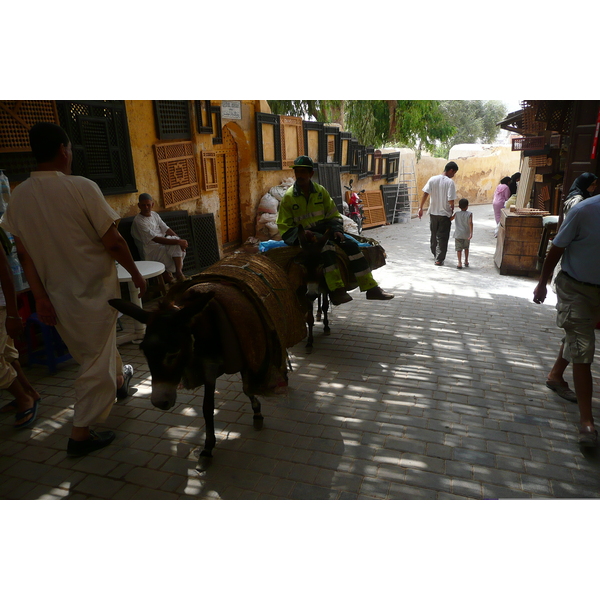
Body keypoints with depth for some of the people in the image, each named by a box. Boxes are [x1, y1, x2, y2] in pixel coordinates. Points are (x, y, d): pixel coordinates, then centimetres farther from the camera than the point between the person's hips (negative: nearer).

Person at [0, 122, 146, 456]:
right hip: (94, 292, -6)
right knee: (98, 362, 6)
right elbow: (113, 242, -16)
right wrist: (136, 274, -3)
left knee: (93, 352, 26)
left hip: (57, 294, 6)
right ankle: (81, 434, 14)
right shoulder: (82, 188, -18)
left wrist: (40, 296, 4)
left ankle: (117, 382, 51)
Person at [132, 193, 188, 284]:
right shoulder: (138, 221, -17)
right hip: (152, 250, -7)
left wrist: (180, 240, -15)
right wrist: (178, 241, -29)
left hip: (162, 243, 7)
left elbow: (166, 229, 3)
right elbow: (156, 239, -25)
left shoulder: (154, 214, 7)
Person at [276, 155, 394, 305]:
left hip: (323, 229, 5)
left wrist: (337, 230, -7)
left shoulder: (321, 191, 8)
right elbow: (284, 226, -4)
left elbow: (333, 215, 12)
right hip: (302, 235, -4)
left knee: (351, 245, -14)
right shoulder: (288, 197, -3)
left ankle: (371, 288, -12)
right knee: (326, 246, -35)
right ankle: (336, 290, -41)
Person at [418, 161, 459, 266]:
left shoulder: (432, 179, -1)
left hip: (433, 212, 5)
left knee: (434, 234, 22)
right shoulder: (450, 182, -13)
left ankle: (435, 253, 40)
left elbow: (425, 194, -5)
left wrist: (421, 208, 0)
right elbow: (451, 200, -18)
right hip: (445, 214, -4)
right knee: (442, 237, 4)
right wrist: (452, 210, -1)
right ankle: (439, 259, 5)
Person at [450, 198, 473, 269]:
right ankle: (466, 261, 29)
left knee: (459, 249, -2)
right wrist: (471, 233, -21)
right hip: (466, 235, 1)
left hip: (458, 234, -1)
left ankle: (460, 263, -13)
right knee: (466, 248, 20)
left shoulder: (456, 214, 0)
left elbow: (450, 219, 11)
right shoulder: (469, 213, -4)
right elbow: (470, 223, -16)